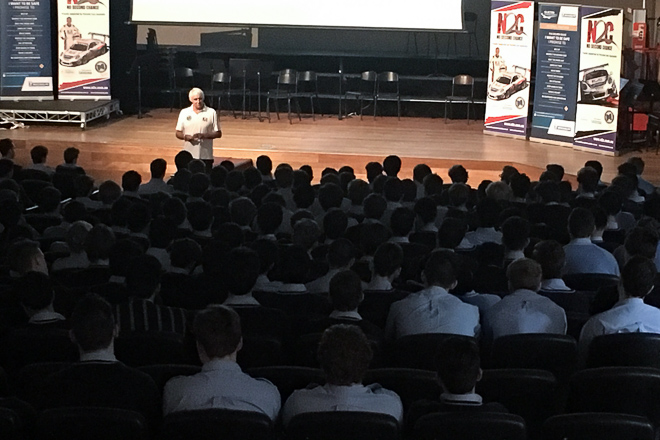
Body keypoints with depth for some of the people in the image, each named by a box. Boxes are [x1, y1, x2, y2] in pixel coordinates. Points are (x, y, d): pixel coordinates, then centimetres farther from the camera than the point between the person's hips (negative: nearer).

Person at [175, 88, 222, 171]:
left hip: (206, 156, -1)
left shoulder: (211, 113, 2)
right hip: (188, 157, 2)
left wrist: (204, 135, -16)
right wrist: (186, 137, -12)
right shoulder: (184, 112, 7)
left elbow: (218, 134, 1)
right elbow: (178, 133, 11)